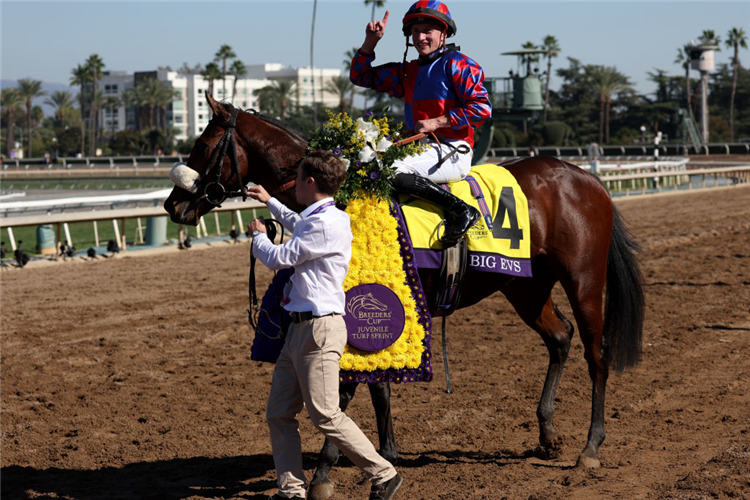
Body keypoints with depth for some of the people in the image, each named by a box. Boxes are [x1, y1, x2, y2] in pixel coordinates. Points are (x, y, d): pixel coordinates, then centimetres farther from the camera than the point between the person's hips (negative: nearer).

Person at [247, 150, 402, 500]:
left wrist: (258, 236, 8)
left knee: (325, 415, -10)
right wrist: (270, 202, 49)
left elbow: (278, 258, -12)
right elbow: (300, 229, 41)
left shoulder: (326, 224, -17)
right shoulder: (320, 218, 15)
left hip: (320, 329, -10)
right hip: (300, 327, 10)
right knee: (279, 414, 7)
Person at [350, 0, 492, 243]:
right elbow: (361, 76, 22)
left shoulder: (457, 64, -3)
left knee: (392, 170, -29)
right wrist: (371, 41, 8)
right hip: (421, 147, 9)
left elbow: (481, 108, -13)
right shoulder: (408, 71, 18)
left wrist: (436, 122, -16)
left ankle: (462, 211, -24)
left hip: (451, 151, -9)